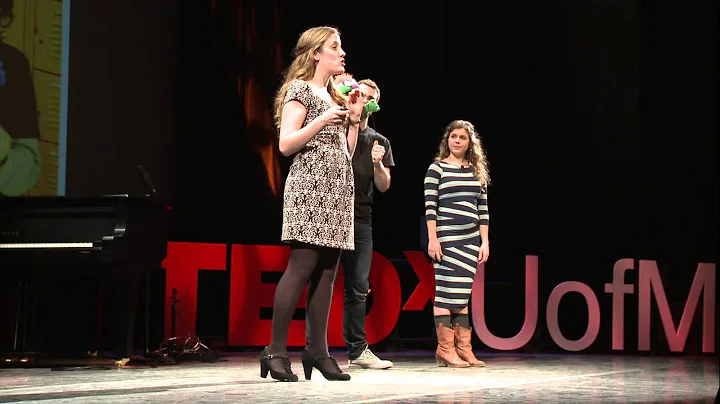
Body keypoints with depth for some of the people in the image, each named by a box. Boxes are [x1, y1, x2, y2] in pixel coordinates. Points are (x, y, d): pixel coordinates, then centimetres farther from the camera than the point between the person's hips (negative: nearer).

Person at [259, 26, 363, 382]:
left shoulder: (336, 96, 22)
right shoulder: (300, 89, -1)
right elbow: (285, 145, -10)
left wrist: (354, 118, 10)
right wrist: (322, 120, -17)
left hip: (338, 190, 8)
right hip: (309, 186, -8)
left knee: (327, 270, 2)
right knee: (302, 266, -14)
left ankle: (317, 349, 2)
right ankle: (276, 351, -13)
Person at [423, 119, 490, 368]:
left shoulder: (477, 172, 15)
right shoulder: (437, 168, 2)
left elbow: (483, 209, 14)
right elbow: (430, 206, -5)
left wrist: (485, 241, 7)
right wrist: (432, 238, -13)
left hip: (471, 239, 5)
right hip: (446, 238, -5)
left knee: (462, 294, 5)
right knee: (446, 293, -6)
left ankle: (463, 349, 6)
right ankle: (445, 349, -4)